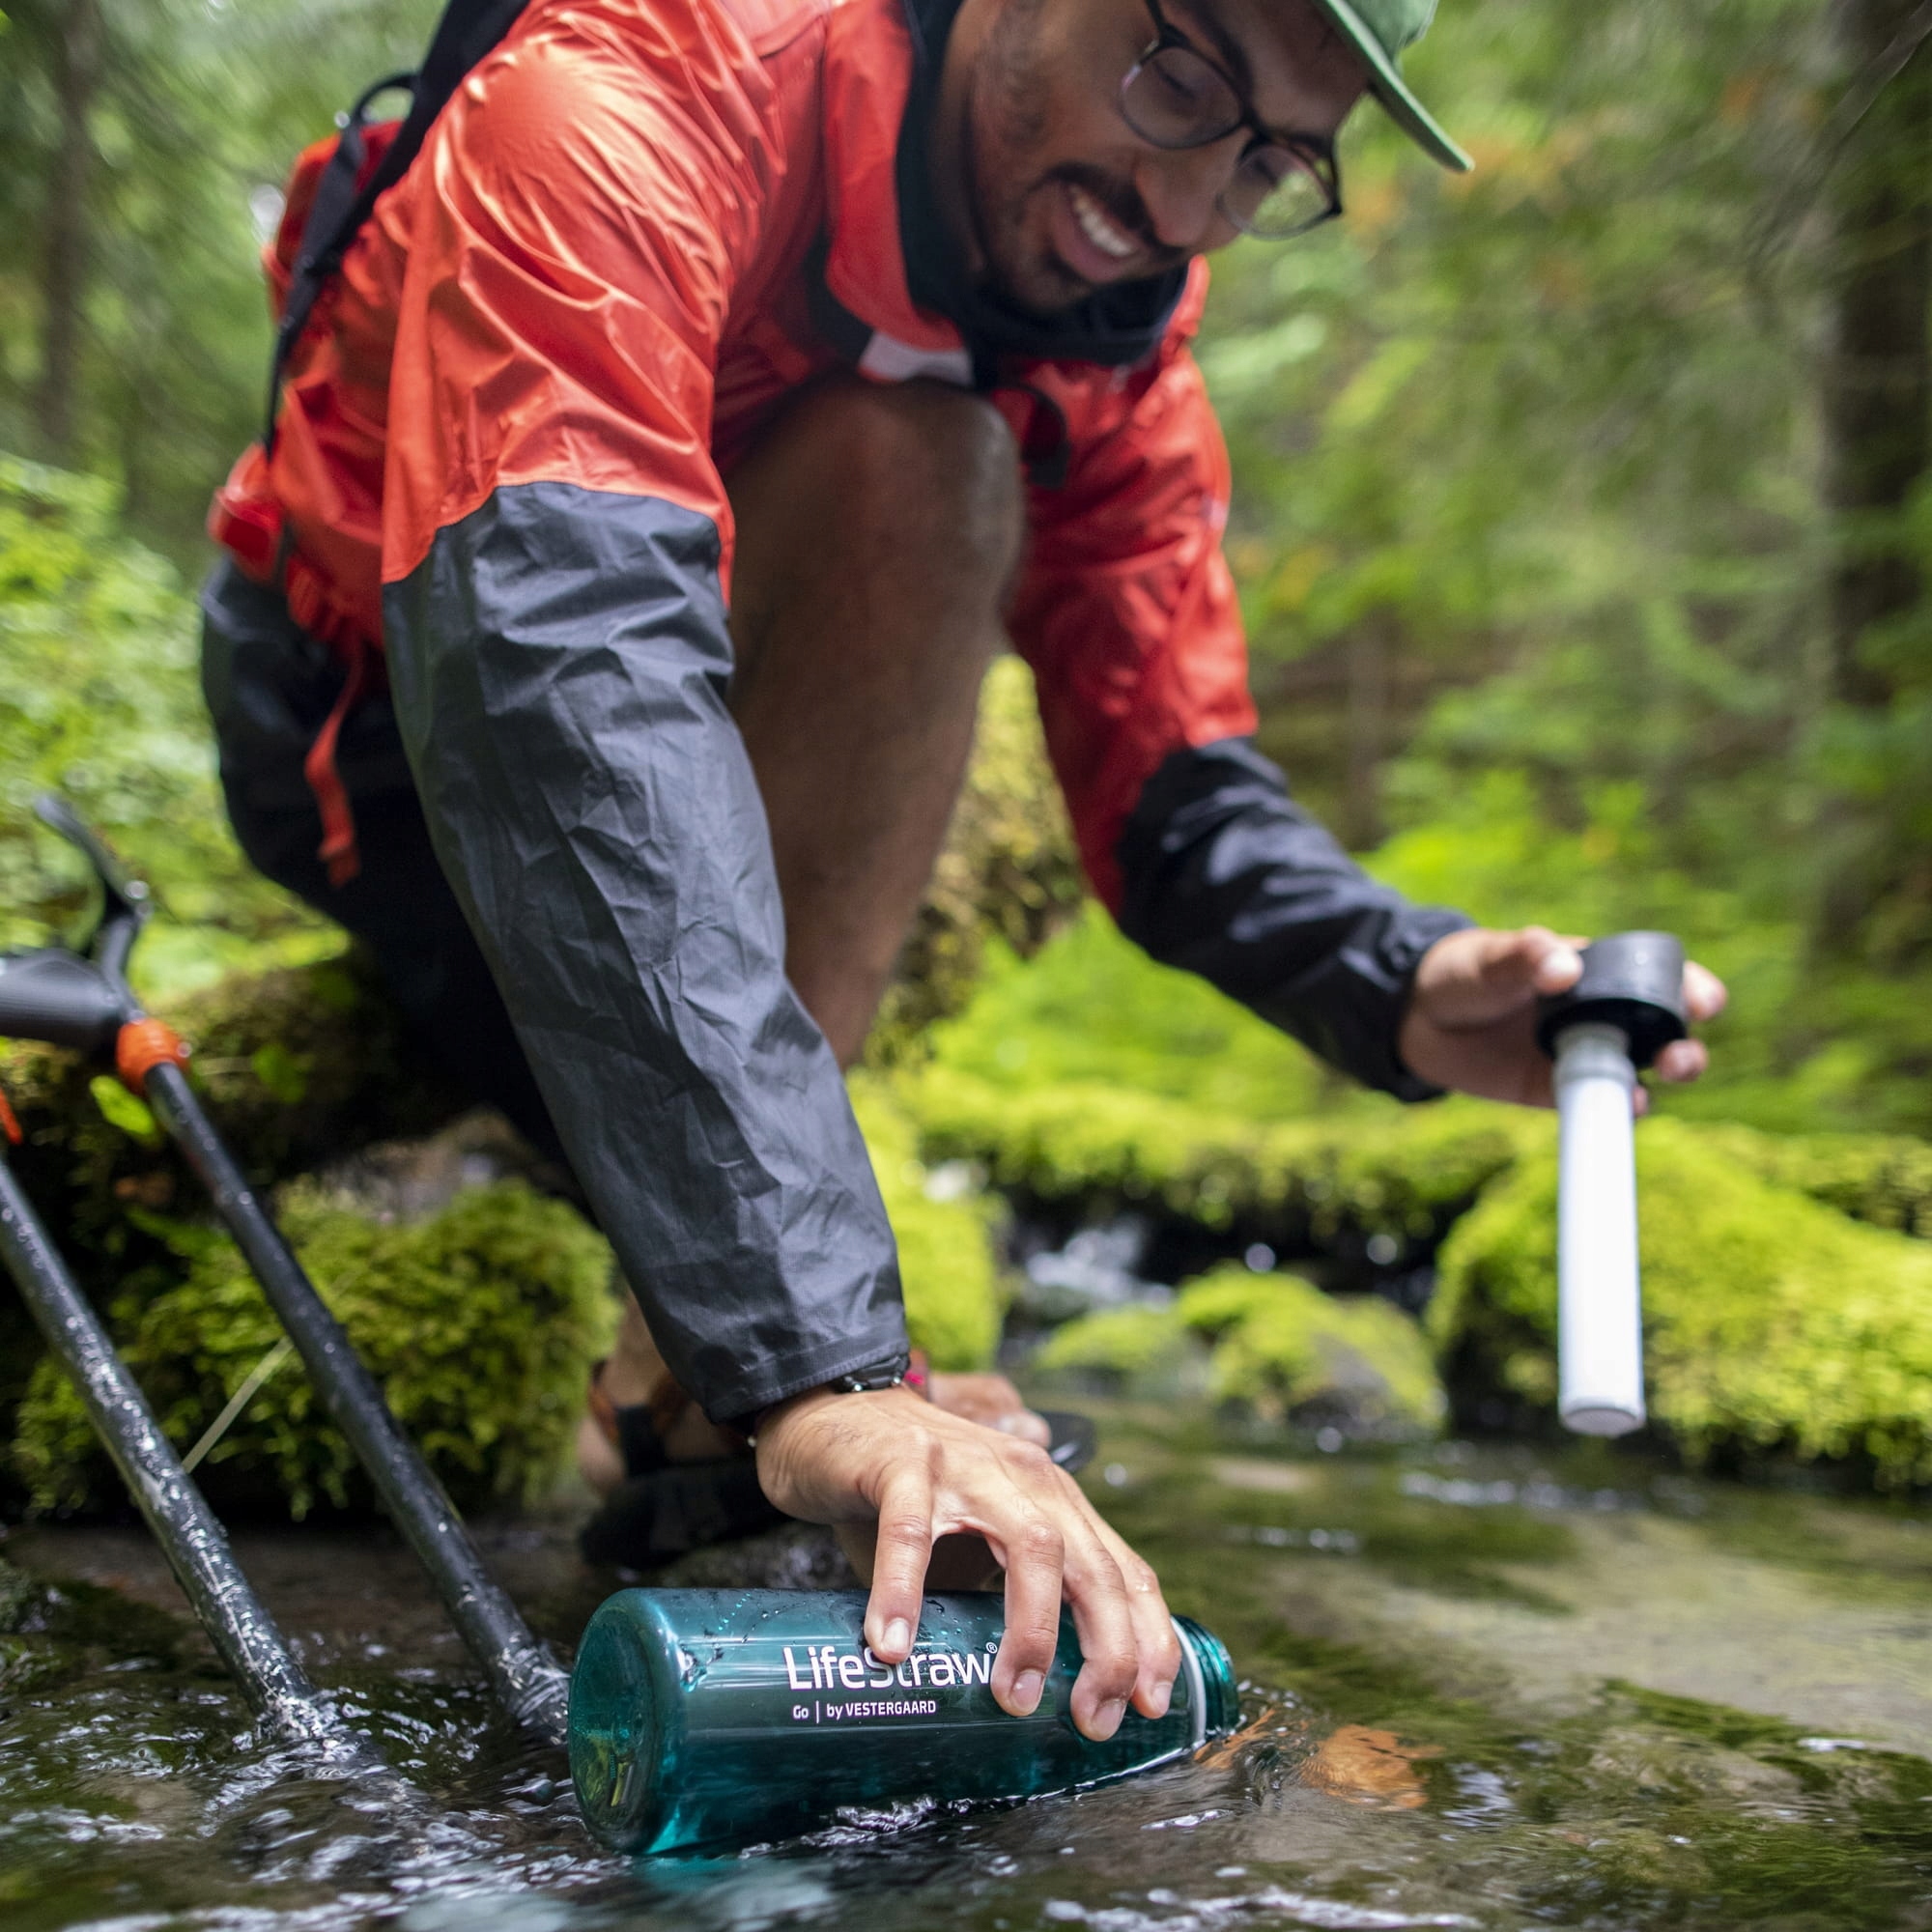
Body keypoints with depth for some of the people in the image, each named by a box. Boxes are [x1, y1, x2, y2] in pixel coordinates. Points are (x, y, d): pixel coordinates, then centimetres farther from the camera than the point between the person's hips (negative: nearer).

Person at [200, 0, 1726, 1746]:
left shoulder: (1118, 323, -9)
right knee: (917, 466, -27)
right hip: (379, 716, -8)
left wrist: (1399, 989, -30)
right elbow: (563, 668, -47)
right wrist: (813, 1365, -55)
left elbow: (1172, 791, -7)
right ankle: (745, 1363, -26)